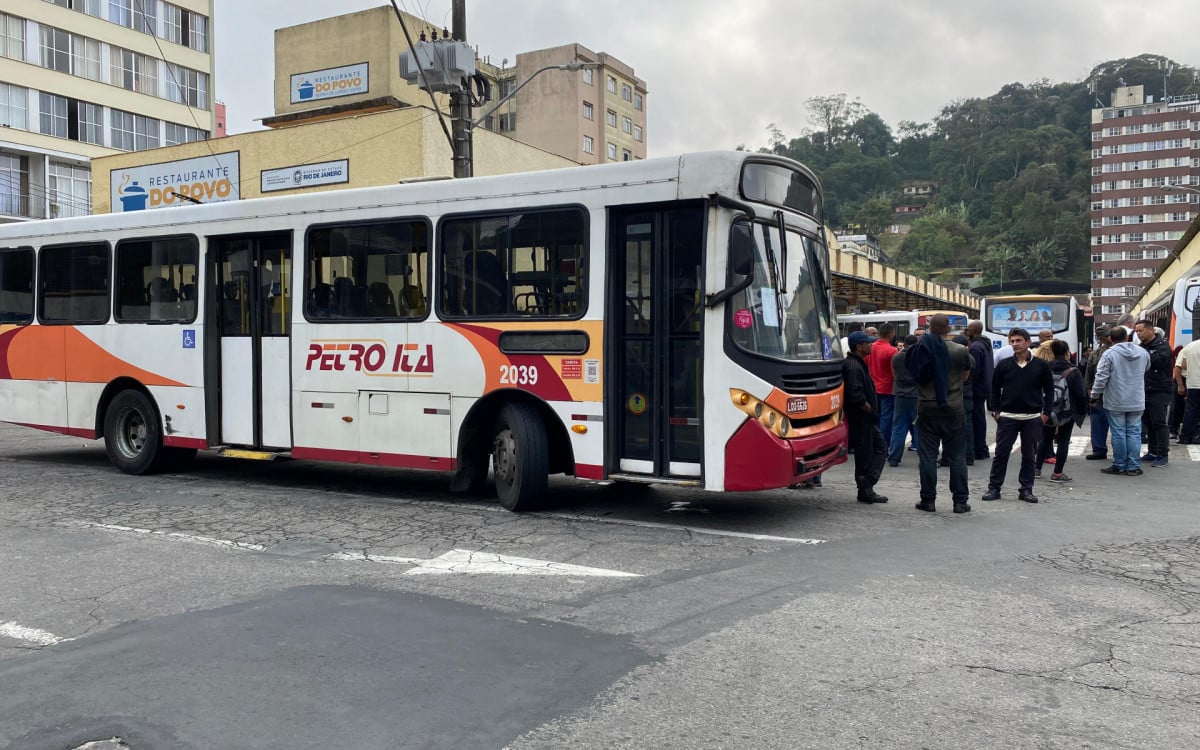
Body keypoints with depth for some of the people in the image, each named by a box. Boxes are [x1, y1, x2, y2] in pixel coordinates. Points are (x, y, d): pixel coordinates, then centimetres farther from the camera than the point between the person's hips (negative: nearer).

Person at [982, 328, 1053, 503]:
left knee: (1030, 455, 6)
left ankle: (1026, 489, 16)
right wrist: (995, 410, -1)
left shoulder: (1040, 366, 1)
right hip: (1007, 417, 0)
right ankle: (994, 488, 9)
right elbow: (995, 389, 7)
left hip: (1033, 418, 0)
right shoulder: (1004, 365, 2)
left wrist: (1046, 413, -1)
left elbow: (1049, 390, 6)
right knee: (1001, 453, 2)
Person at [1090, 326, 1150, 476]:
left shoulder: (1109, 354, -12)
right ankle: (1133, 467, 9)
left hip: (1115, 402, -3)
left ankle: (1119, 466, 11)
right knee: (1134, 433, 7)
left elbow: (1101, 378, -14)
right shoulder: (1143, 352, 2)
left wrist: (1095, 395, -2)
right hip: (1137, 402, 3)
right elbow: (1147, 370, 19)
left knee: (1118, 433, 4)